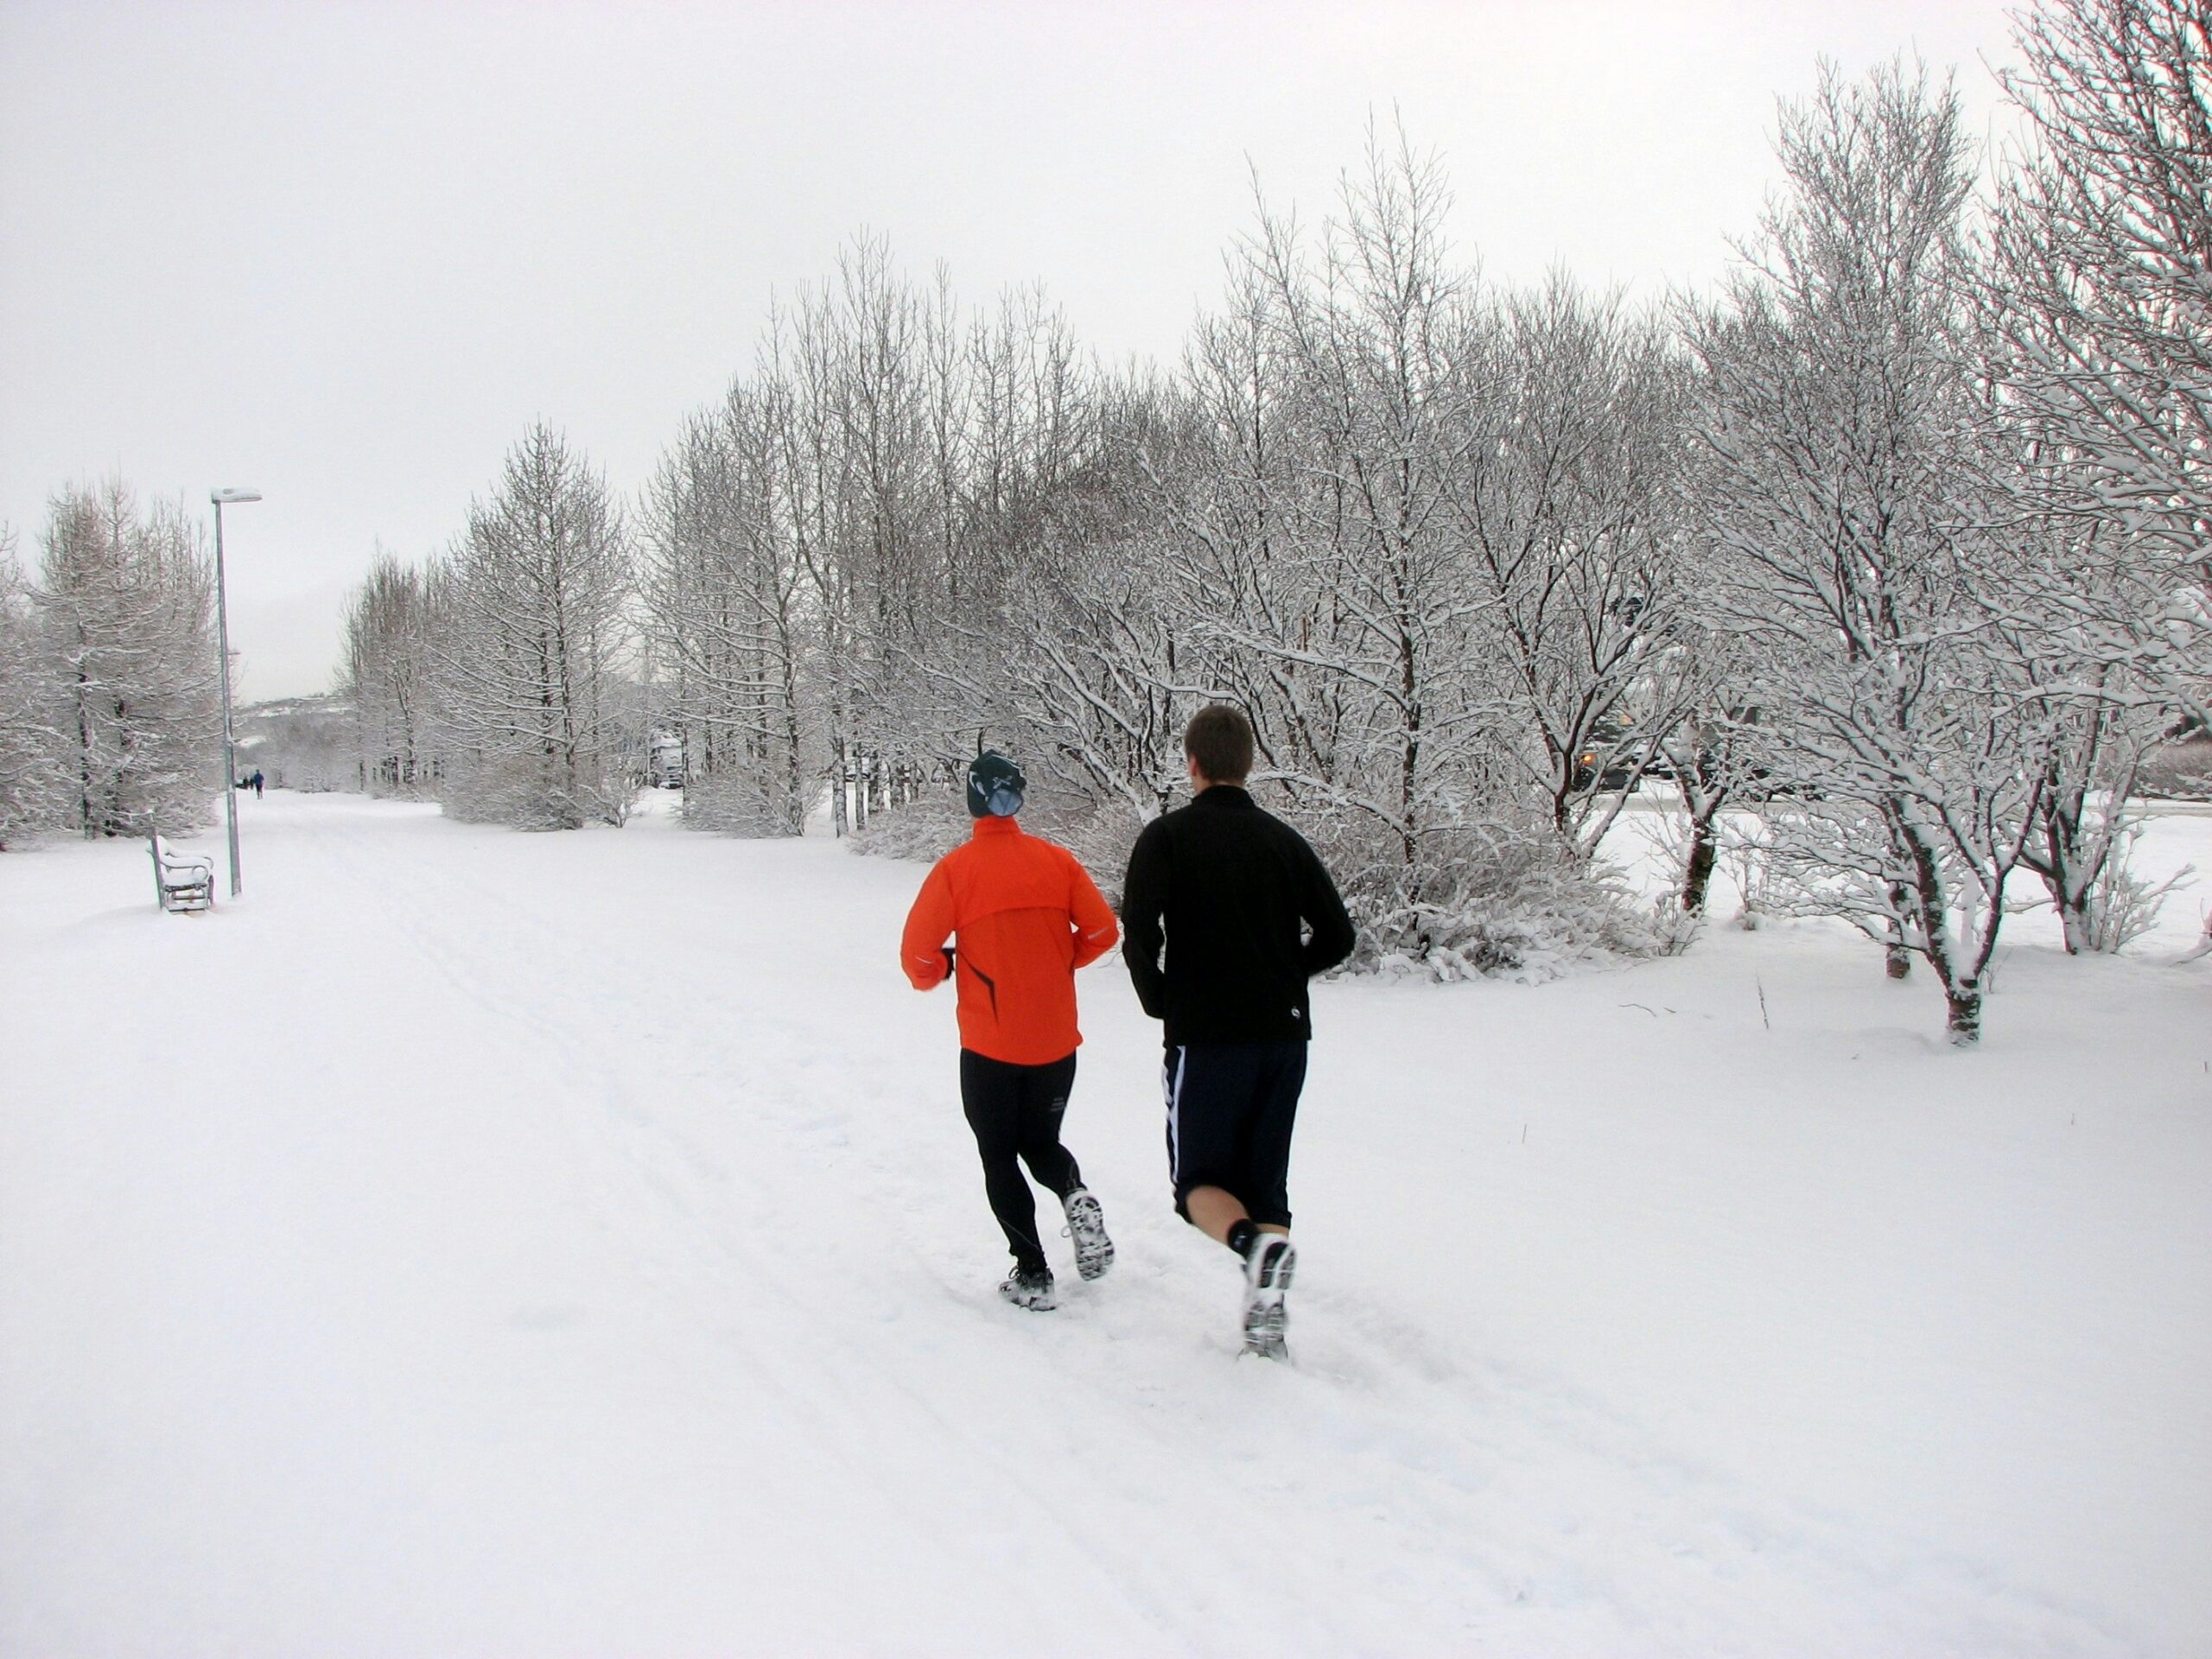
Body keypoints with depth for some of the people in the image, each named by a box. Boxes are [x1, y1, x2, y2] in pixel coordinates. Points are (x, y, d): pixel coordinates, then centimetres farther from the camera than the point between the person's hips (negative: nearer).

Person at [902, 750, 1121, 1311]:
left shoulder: (956, 868, -10)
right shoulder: (1056, 860, -1)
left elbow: (918, 954, -12)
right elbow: (1102, 931, 0)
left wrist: (938, 973, 11)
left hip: (989, 1045, -3)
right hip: (1056, 1041, 3)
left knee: (1000, 1155, 12)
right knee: (1041, 1142, 23)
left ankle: (1032, 1274, 7)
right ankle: (1077, 1198, -6)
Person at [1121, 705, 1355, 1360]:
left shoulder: (1167, 835, -5)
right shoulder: (1284, 839, 6)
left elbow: (1138, 933, -17)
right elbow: (1337, 936, 5)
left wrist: (1160, 1002, 0)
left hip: (1206, 1038, -4)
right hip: (1285, 1036, 4)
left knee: (1200, 1182, 8)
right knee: (1265, 1180, 14)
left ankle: (1254, 1241, -22)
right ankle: (1266, 1321, 6)